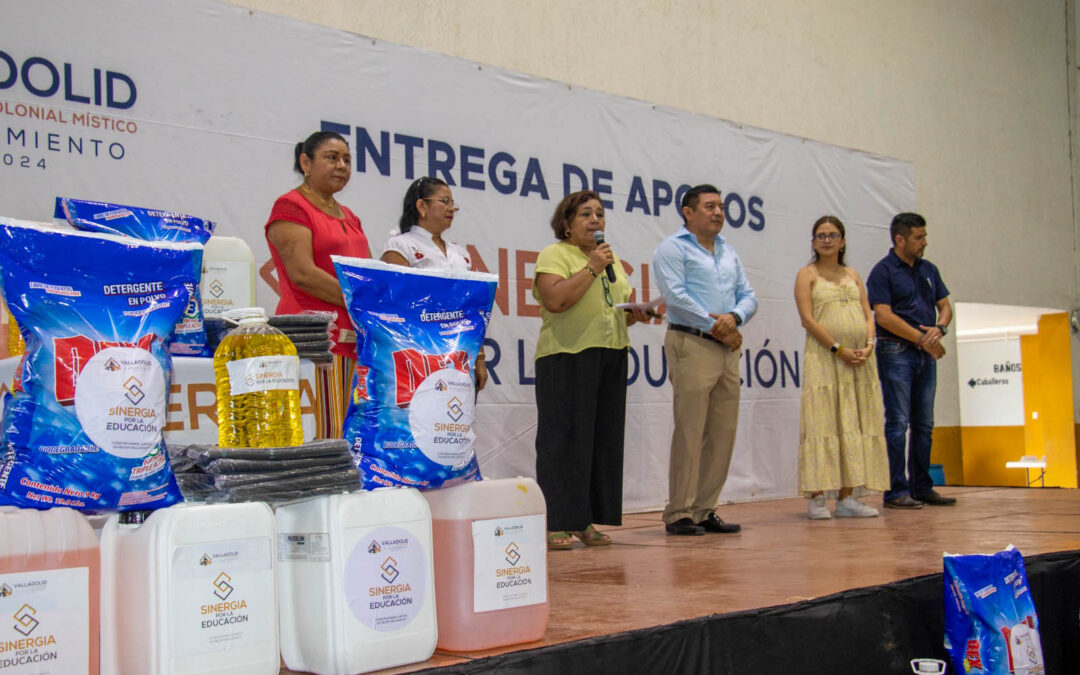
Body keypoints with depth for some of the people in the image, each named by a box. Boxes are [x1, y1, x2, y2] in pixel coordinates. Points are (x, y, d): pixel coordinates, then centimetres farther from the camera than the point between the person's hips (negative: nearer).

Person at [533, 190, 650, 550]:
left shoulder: (612, 259, 21)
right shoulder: (554, 255, -2)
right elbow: (555, 300, -18)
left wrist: (636, 313, 5)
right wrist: (592, 268, -15)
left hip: (610, 358, 7)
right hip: (567, 358, -7)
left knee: (604, 438, 5)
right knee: (565, 439, -7)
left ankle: (587, 521, 12)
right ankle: (556, 524, -4)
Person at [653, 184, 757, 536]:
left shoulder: (729, 253, 21)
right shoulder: (673, 248, 0)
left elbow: (748, 296, 16)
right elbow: (676, 296, -12)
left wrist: (734, 316, -6)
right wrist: (715, 326, -11)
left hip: (728, 348, 7)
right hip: (692, 345, -7)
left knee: (723, 433, 6)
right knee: (689, 433, -8)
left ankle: (705, 510, 13)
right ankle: (679, 513, -3)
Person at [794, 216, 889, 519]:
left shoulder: (853, 275, 19)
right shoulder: (807, 274, 4)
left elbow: (868, 315, 14)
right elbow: (808, 318, -7)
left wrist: (868, 345, -6)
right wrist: (840, 349, -14)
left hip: (859, 360, 5)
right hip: (823, 358, -5)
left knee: (854, 425, 3)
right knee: (822, 424, -7)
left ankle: (846, 497, 7)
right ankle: (816, 498, -4)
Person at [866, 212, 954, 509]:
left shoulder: (928, 270, 15)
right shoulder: (883, 271, -6)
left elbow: (945, 306, 15)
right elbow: (884, 316, -14)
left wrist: (939, 329, -7)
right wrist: (922, 338, -13)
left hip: (926, 354, 7)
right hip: (896, 352, -7)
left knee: (924, 424, 9)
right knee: (898, 423, -6)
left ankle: (921, 487, 16)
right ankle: (896, 491, -3)